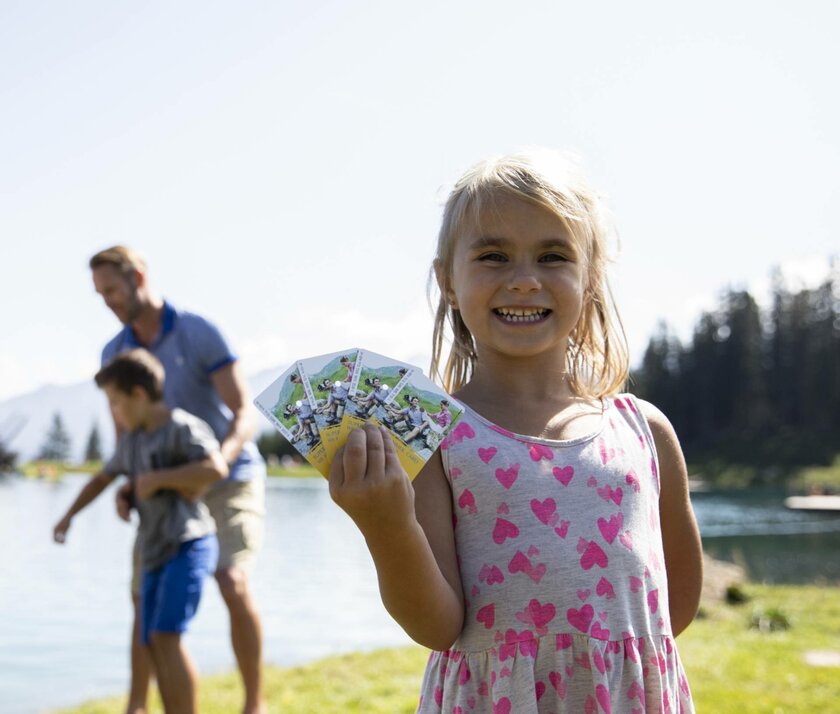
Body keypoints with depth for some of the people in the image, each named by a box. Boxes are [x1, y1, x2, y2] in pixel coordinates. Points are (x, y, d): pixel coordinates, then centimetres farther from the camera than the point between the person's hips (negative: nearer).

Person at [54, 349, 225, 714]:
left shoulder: (182, 427, -9)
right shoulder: (133, 439, 16)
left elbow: (216, 468, -25)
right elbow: (104, 476, 32)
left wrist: (158, 478, -18)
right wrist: (68, 516, 31)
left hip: (189, 546, -8)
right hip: (156, 553, 8)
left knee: (166, 637, -17)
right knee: (154, 646, 6)